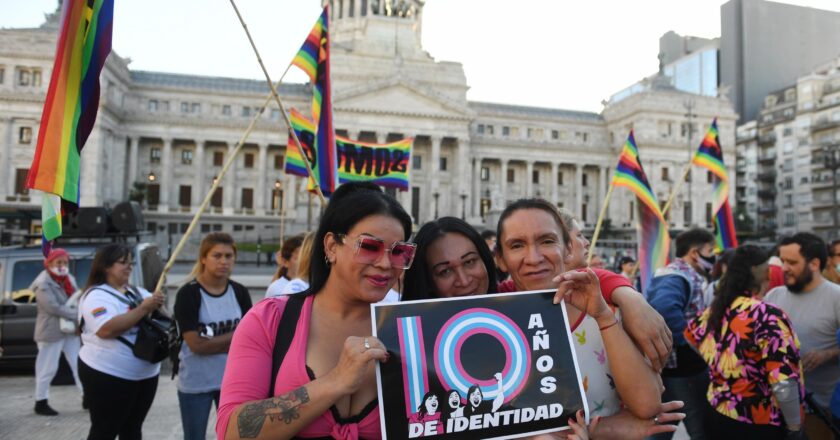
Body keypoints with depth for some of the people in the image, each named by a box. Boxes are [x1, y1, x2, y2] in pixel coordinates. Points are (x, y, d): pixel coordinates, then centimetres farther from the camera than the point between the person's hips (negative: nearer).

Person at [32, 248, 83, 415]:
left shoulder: (69, 279, 9)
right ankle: (41, 403, 17)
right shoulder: (43, 284, -15)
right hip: (51, 332, -7)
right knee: (47, 369, 3)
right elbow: (54, 308, -24)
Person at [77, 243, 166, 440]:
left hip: (145, 374, 7)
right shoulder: (96, 296, -11)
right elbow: (107, 329, -27)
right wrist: (143, 308, -25)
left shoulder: (137, 292, 12)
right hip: (108, 376, -7)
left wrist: (158, 306, -9)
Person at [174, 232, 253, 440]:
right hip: (196, 382, -3)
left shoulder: (240, 292, -1)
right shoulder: (188, 294, -14)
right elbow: (196, 344, -19)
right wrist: (235, 334, -14)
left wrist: (212, 343, -15)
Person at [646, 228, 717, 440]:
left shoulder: (686, 275, 14)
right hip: (682, 368, -10)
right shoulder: (678, 278, -20)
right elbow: (664, 308, -40)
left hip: (671, 366, 10)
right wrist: (690, 340, -29)